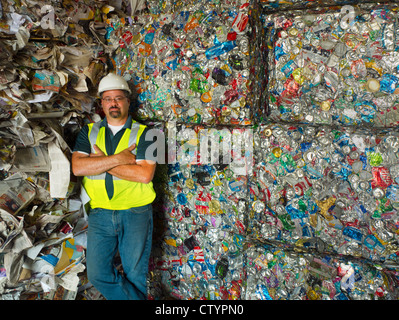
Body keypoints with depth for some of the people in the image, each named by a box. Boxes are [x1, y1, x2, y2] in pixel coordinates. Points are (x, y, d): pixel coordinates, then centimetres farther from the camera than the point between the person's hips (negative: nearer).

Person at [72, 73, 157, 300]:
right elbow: (77, 167, -8)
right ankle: (134, 298, 19)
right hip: (100, 213, 3)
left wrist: (101, 162, -11)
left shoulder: (143, 133, -1)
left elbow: (145, 174, -15)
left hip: (136, 213, -3)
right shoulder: (89, 132, 8)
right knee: (98, 274, 2)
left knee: (135, 275, 7)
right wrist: (119, 158, -15)